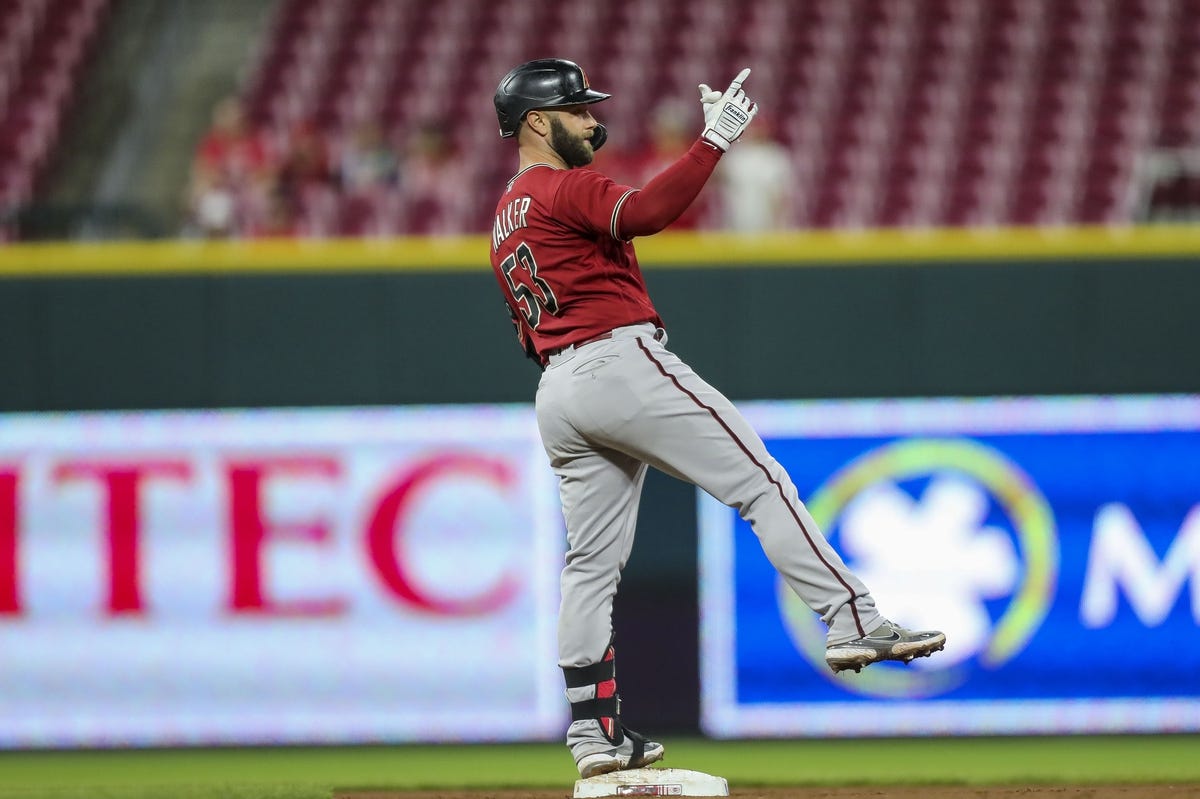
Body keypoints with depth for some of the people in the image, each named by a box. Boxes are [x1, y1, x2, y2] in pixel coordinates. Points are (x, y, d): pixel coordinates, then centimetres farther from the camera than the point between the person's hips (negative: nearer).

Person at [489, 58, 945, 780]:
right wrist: (714, 142, -26)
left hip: (556, 394, 9)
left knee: (593, 563, 9)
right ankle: (853, 624, -16)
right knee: (761, 479, -8)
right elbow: (646, 212, -26)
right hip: (622, 362, -9)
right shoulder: (567, 189, -5)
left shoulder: (504, 222, 23)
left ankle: (593, 733, 7)